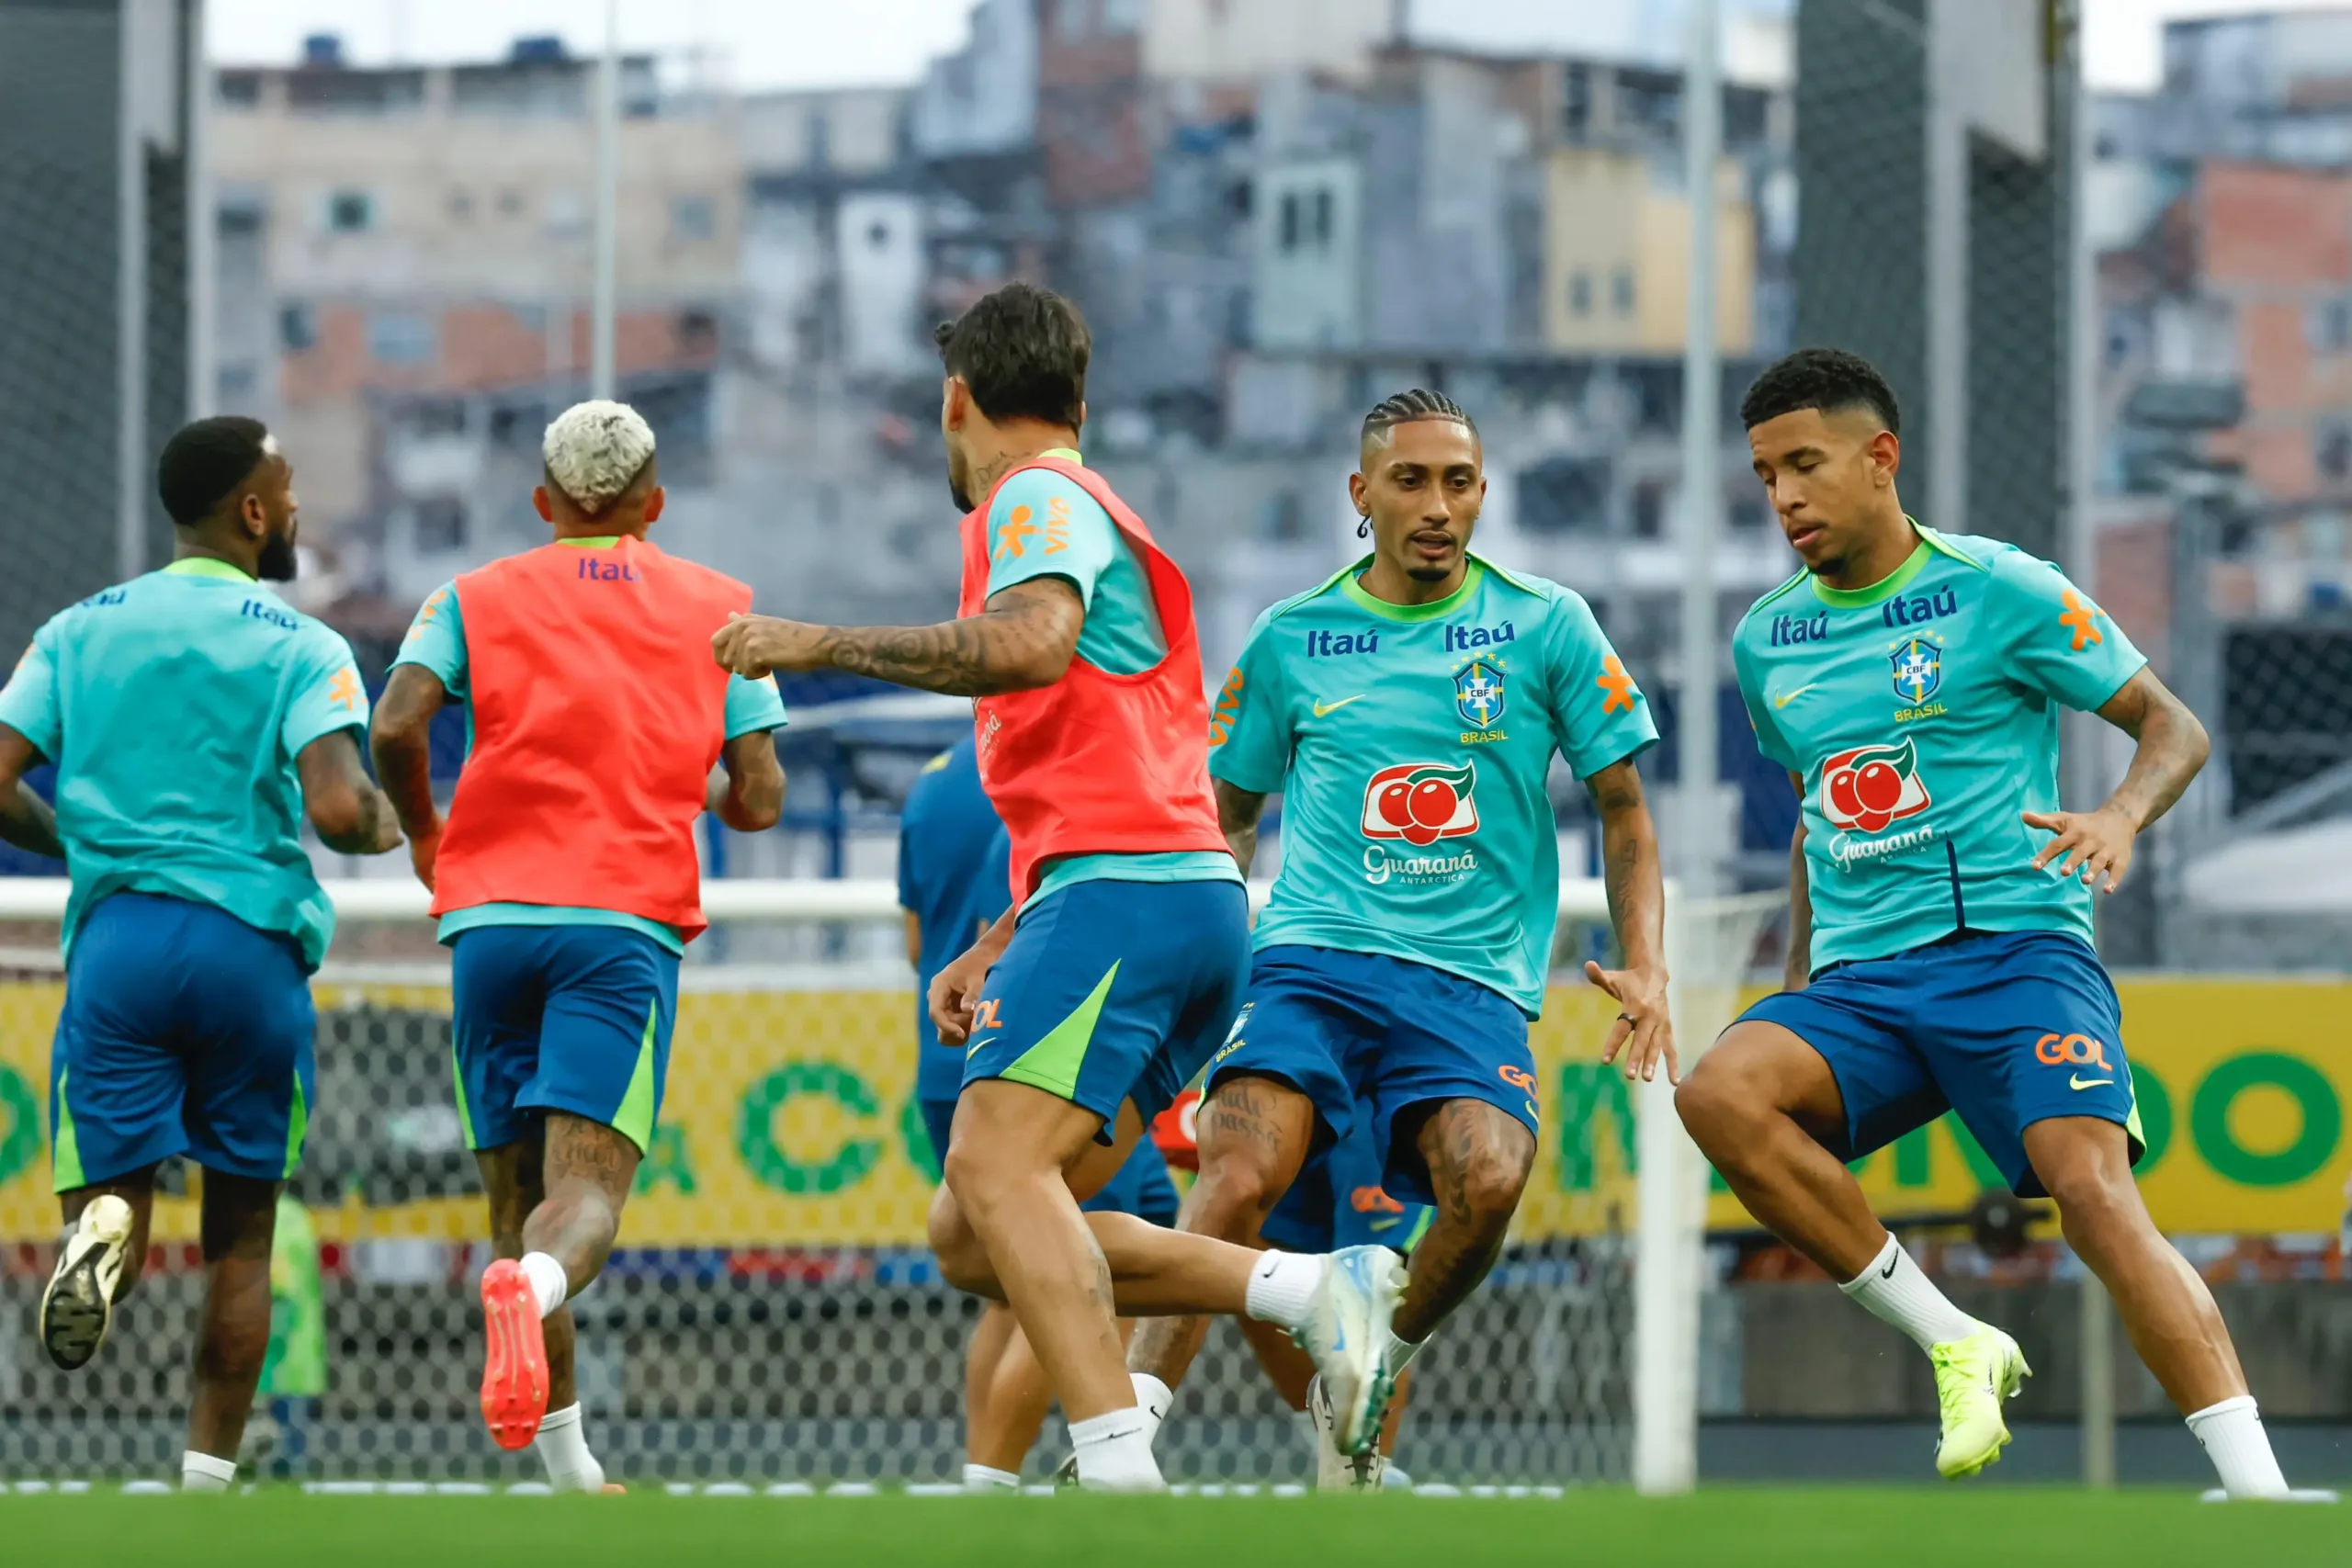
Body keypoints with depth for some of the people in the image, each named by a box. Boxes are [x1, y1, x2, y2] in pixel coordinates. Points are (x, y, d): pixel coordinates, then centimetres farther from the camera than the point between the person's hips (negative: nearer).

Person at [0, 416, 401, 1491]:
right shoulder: (300, 648, -1)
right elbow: (337, 810, -15)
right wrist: (387, 829, 8)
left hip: (116, 932, 2)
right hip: (254, 945, -1)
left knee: (106, 1190, 2)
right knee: (241, 1233, 11)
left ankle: (105, 1227, -36)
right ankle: (208, 1477, 6)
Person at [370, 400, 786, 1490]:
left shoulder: (476, 599, 12)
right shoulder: (714, 608, 14)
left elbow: (397, 728, -5)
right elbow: (759, 799, 7)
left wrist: (422, 829, 15)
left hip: (489, 919, 1)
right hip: (627, 925, -1)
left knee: (516, 1189, 11)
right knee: (587, 1190, -11)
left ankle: (569, 1468, 10)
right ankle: (533, 1283, -48)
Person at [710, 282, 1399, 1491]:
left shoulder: (1038, 498, 1)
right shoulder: (1077, 506, 31)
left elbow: (1033, 644, -23)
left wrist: (824, 645, -17)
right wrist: (992, 951, 31)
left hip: (1123, 887, -9)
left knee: (997, 1168, -24)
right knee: (970, 1238, 3)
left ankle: (1119, 1468, -40)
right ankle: (1304, 1288, -6)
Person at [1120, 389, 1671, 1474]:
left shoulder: (1545, 627, 8)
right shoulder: (1291, 641, 11)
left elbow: (1623, 812, 13)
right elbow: (1229, 814, 25)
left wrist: (1645, 969, 0)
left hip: (1472, 980, 0)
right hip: (1310, 963, 0)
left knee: (1488, 1178, -30)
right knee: (1238, 1178, -27)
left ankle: (1376, 1371, -1)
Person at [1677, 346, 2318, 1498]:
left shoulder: (1999, 591, -1)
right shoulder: (1766, 642, 15)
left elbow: (2173, 727, 1)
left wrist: (2122, 814, -20)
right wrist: (1797, 982, 24)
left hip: (2013, 949, -5)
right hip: (1860, 982, 5)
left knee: (2093, 1191, -29)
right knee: (1721, 1091, -27)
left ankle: (2262, 1498, -32)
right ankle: (1956, 1346, -16)